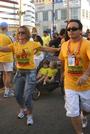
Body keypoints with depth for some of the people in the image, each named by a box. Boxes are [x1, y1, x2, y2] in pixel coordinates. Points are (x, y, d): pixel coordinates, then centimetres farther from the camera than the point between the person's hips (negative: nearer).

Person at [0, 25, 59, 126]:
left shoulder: (33, 44, -7)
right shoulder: (14, 45, -1)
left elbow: (46, 49, -7)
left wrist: (57, 49, -15)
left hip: (30, 72, -4)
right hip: (19, 72, 4)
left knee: (27, 96, -4)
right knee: (18, 95, 15)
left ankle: (29, 115, 22)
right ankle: (22, 109, 47)